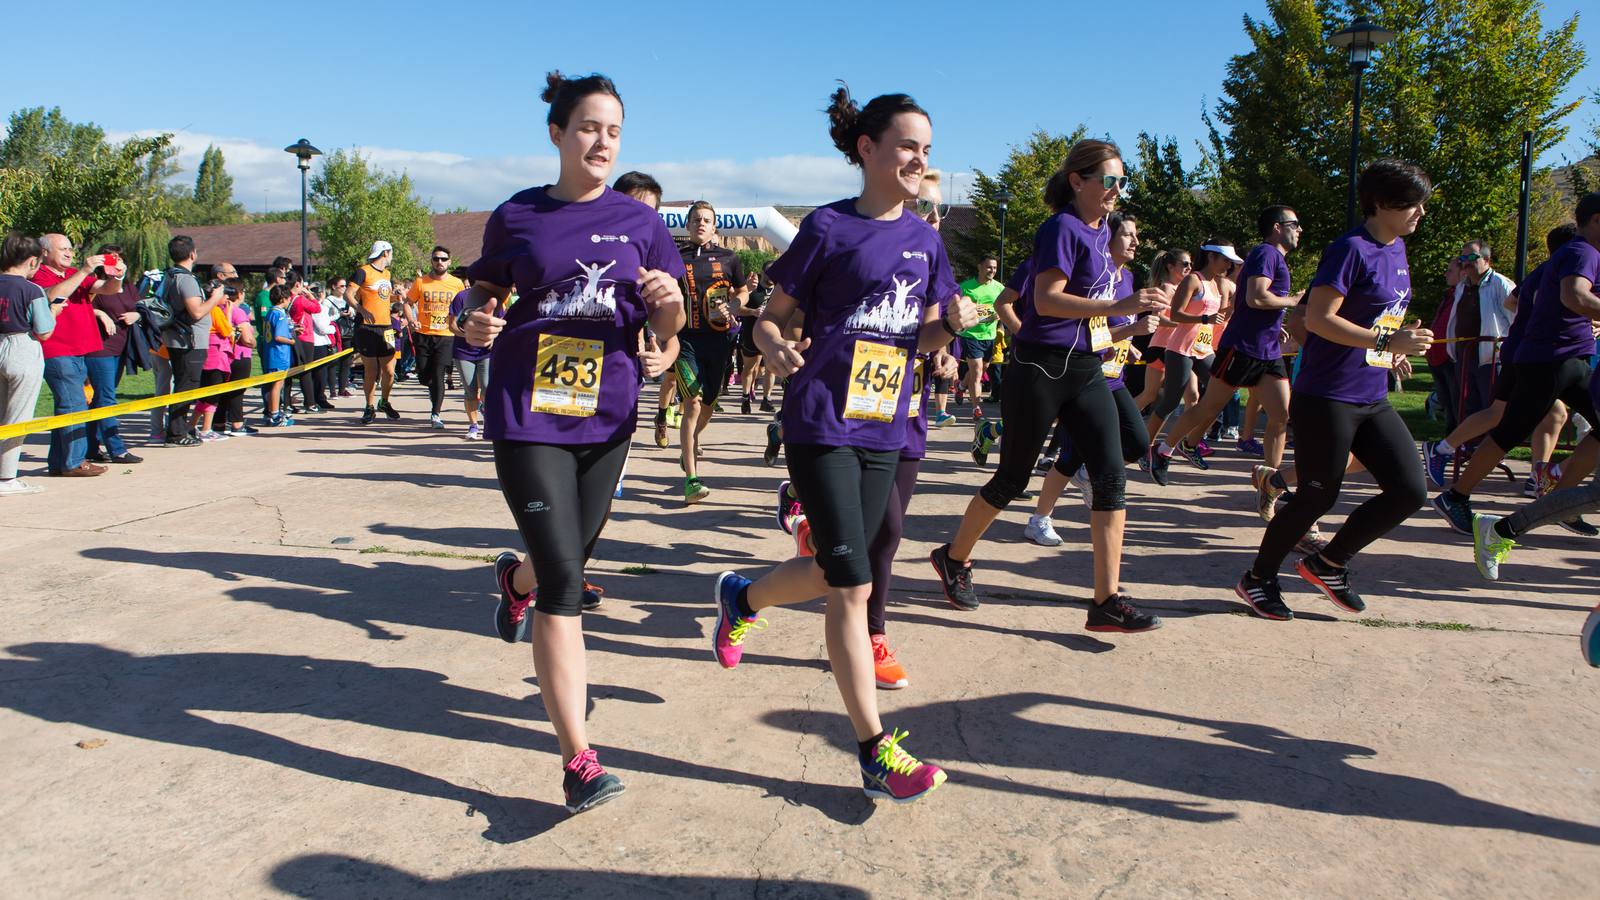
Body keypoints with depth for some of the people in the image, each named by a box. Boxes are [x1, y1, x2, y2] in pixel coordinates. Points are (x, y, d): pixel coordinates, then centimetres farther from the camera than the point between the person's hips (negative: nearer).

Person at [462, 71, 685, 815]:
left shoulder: (639, 221, 5)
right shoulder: (516, 217, 1)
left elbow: (668, 329, 7)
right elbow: (483, 292, 13)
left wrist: (669, 302, -16)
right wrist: (475, 322, -10)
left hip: (606, 416, 3)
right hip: (527, 416, -3)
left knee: (569, 558, 17)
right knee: (564, 583, -10)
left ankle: (516, 579, 57)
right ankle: (578, 761, -5)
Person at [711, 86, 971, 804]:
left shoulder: (924, 238, 11)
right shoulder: (828, 227, -5)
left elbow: (925, 338, 14)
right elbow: (770, 316, -2)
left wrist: (953, 322, -7)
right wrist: (775, 347, -24)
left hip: (884, 430, 6)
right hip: (822, 423, -6)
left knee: (834, 573, 13)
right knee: (854, 585, -8)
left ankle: (742, 598, 44)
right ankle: (876, 751, 2)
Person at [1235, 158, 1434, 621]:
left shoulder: (1397, 249, 13)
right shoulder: (1351, 249, -14)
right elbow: (1318, 319, -21)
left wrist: (1391, 351, 13)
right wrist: (1385, 341, -24)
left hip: (1373, 400, 9)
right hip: (1327, 397, -9)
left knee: (1410, 490, 3)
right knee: (1319, 495, 0)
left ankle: (1328, 564, 21)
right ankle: (1258, 578, 19)